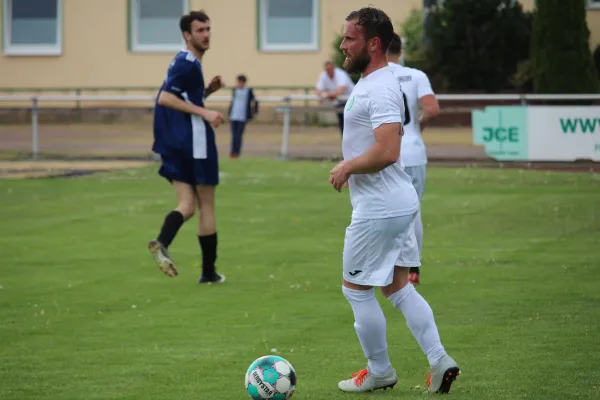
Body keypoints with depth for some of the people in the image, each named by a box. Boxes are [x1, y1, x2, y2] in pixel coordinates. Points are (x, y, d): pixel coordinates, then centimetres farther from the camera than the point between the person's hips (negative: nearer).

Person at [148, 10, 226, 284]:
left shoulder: (186, 62, 16)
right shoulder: (188, 63, -14)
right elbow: (165, 98, -23)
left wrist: (207, 90, 11)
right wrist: (204, 113, -26)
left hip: (176, 146, 8)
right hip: (195, 145, -8)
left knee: (187, 205, 3)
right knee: (206, 207, 3)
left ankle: (162, 242, -26)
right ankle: (209, 272, 9)